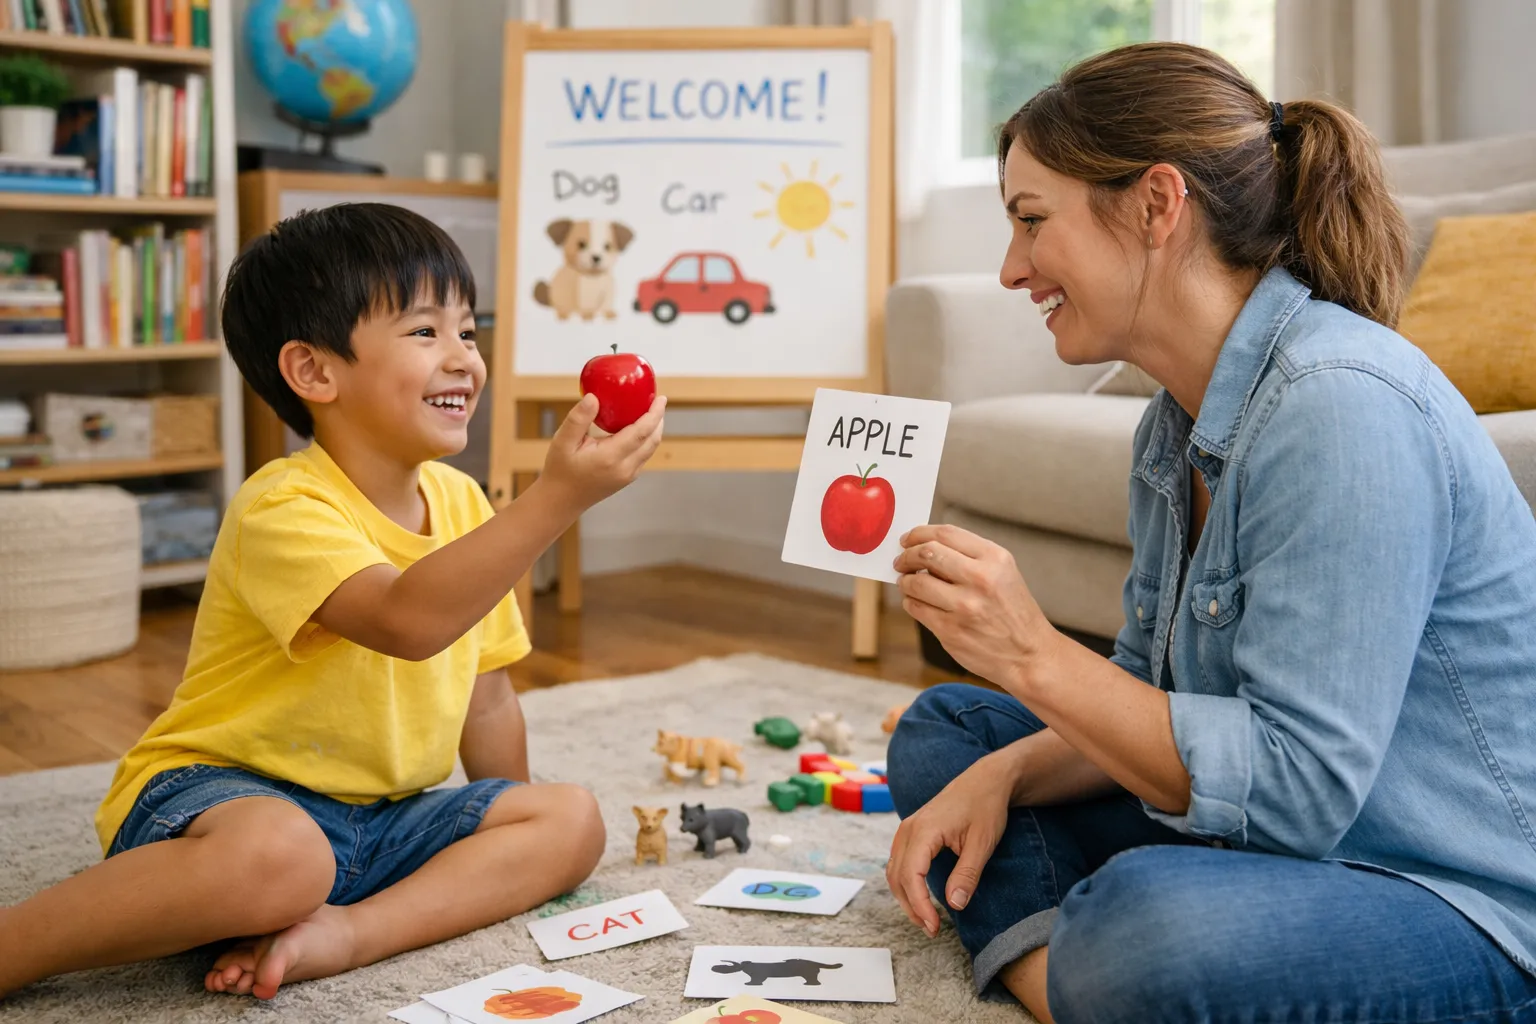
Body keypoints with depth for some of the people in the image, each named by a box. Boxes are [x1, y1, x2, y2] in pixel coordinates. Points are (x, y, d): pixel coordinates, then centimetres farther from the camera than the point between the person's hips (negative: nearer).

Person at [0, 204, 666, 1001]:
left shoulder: (461, 502, 5)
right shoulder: (283, 509, -19)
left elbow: (484, 696, 12)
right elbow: (408, 619, -39)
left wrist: (504, 848, 15)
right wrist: (556, 496, -42)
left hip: (380, 816, 8)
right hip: (219, 789, -7)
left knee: (571, 819, -6)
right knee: (278, 853, -40)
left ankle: (346, 933, -21)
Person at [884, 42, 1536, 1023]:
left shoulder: (1339, 407, -23)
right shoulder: (1180, 421, 6)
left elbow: (1297, 788, -25)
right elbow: (1155, 694, 10)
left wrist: (1034, 653, -23)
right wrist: (1003, 775, -6)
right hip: (1264, 844, 10)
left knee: (1149, 919, -40)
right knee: (945, 728, 10)